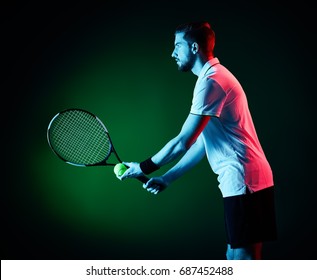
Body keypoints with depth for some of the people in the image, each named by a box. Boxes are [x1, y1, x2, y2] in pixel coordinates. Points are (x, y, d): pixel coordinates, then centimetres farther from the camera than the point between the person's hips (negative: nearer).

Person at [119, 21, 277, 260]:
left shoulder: (211, 81, -13)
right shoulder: (215, 77, 20)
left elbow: (183, 142, -14)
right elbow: (200, 142, 19)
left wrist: (145, 168, -2)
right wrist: (166, 179, 18)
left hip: (243, 182, -10)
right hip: (245, 181, 10)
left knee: (241, 257, -6)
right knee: (236, 256, 12)